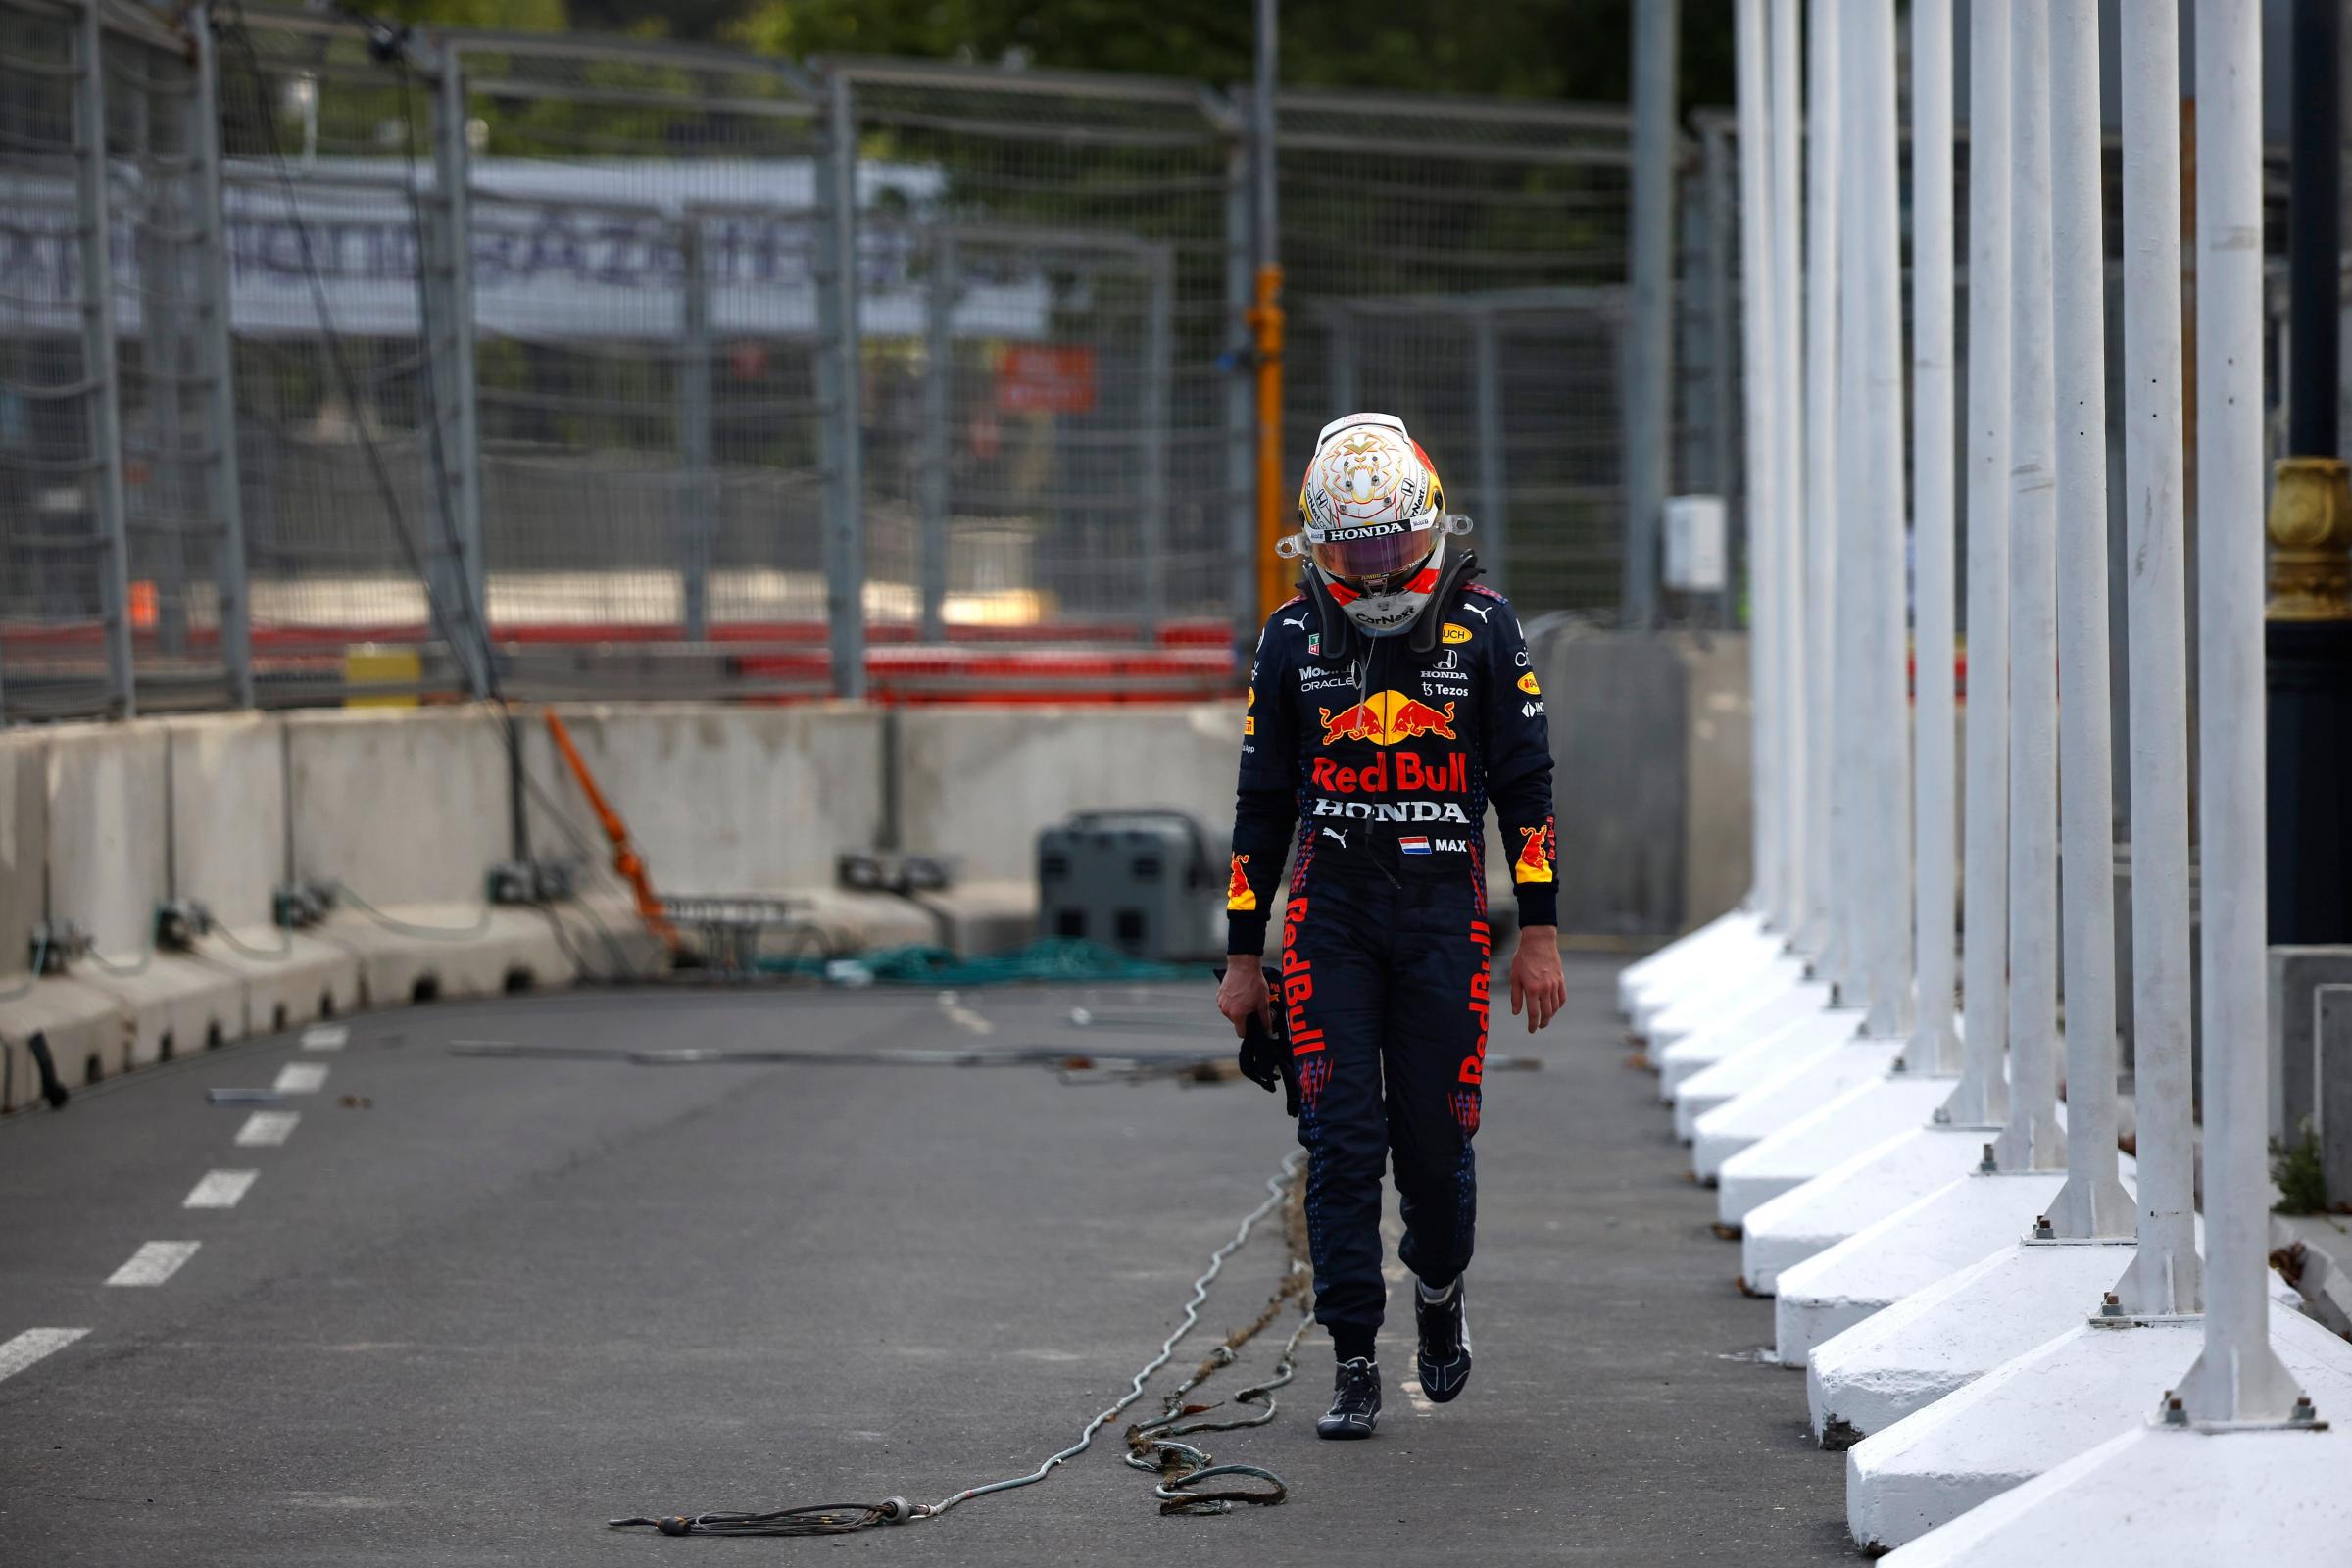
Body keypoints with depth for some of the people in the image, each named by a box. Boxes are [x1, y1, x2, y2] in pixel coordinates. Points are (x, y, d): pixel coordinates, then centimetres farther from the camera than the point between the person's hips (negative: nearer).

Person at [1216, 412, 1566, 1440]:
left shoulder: (1481, 628, 0)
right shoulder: (1293, 639, 4)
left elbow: (1525, 783, 4)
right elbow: (1262, 802, 10)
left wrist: (1541, 933, -1)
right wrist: (1243, 955, 8)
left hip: (1442, 910, -1)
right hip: (1328, 910, 1)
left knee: (1435, 1140, -1)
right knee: (1342, 1142, -6)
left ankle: (1439, 1289, 30)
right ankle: (1354, 1366, -3)